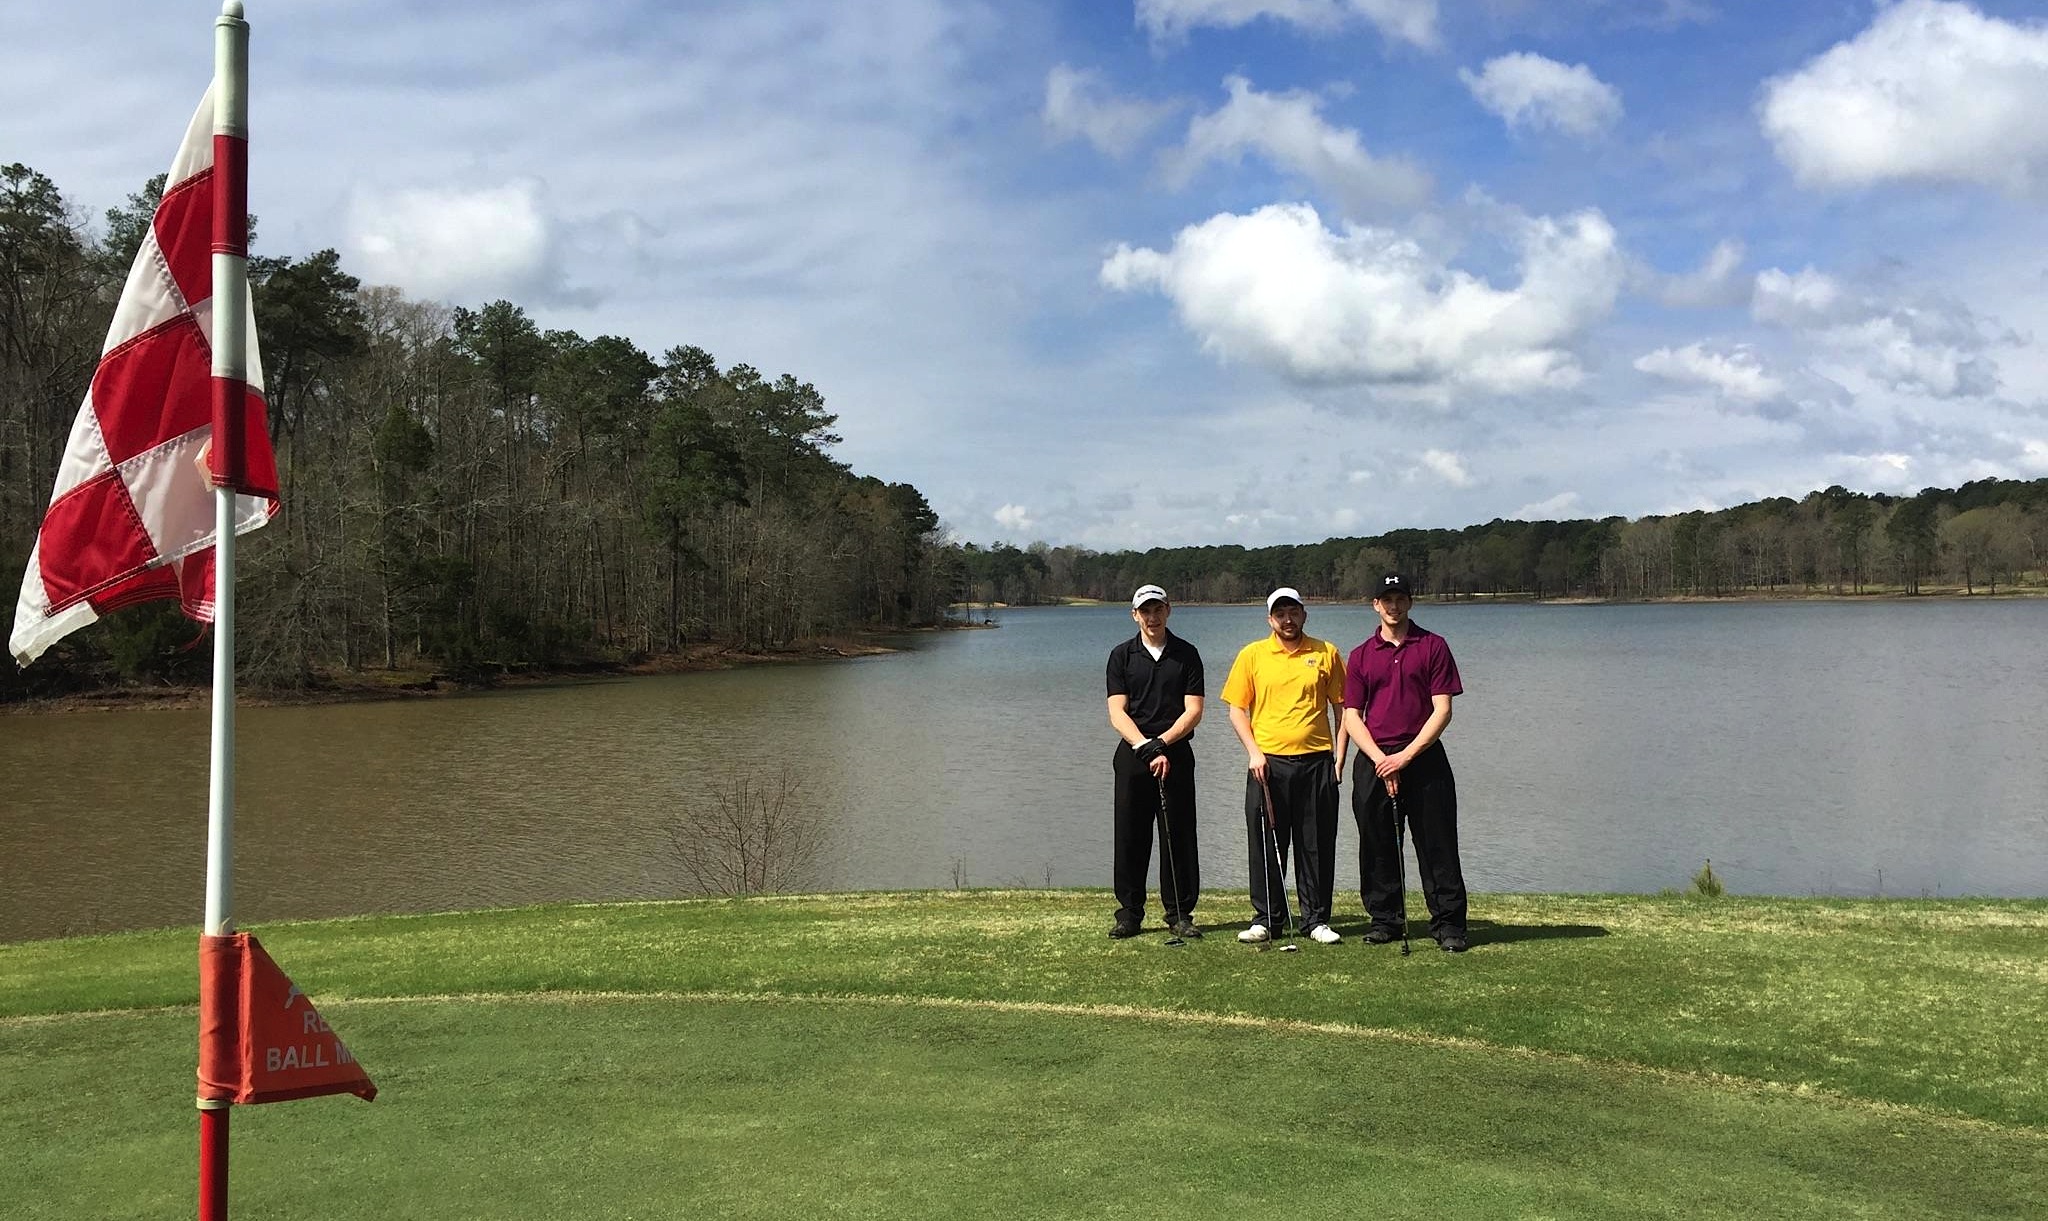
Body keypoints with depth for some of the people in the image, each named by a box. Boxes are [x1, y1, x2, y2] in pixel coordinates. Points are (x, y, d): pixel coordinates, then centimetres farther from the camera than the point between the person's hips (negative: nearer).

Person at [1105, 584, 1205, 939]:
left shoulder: (1187, 654, 4)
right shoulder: (1121, 655, 5)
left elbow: (1194, 711, -2)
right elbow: (1117, 713, -3)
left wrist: (1161, 742, -14)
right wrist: (1145, 747, -16)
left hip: (1177, 753, 0)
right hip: (1132, 755, 0)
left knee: (1179, 835, 1)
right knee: (1130, 836, 2)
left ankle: (1179, 913, 11)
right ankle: (1129, 913, 11)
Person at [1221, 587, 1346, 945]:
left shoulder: (1326, 653, 6)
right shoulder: (1252, 655, 4)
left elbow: (1342, 707, 8)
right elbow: (1237, 709, 6)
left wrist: (1339, 756, 1)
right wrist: (1254, 751, -5)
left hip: (1316, 761, 0)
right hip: (1268, 762, 0)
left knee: (1317, 845, 4)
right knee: (1266, 845, 4)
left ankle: (1317, 919, 15)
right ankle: (1267, 919, 14)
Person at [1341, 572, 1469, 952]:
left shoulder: (1433, 646, 3)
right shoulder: (1361, 655, 10)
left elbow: (1442, 709, -2)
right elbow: (1352, 716, 6)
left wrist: (1406, 755, -10)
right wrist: (1380, 759, -8)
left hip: (1424, 757, -2)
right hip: (1374, 761, 2)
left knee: (1438, 845, -2)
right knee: (1377, 845, 6)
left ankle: (1448, 923, 4)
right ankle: (1384, 918, 17)